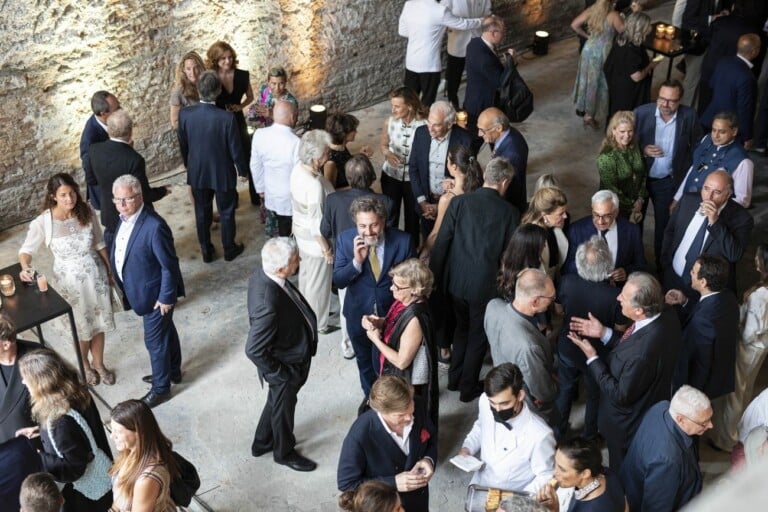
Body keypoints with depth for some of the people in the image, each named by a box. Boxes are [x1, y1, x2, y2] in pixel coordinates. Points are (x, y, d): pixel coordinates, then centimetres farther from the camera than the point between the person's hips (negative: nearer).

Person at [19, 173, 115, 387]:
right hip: (69, 280, -2)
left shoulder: (87, 212, -11)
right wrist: (25, 268, -29)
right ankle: (85, 366, 42)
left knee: (98, 322, 17)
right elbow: (27, 250, -9)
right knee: (81, 328, 15)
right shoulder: (43, 222, -20)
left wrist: (110, 269, 8)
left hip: (95, 274, 2)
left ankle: (99, 364, 40)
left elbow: (99, 243, 2)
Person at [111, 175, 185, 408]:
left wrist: (166, 297, -19)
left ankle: (161, 388, 27)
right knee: (165, 330, 26)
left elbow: (169, 265, -25)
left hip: (155, 293, -8)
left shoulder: (154, 227, -32)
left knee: (155, 339, 7)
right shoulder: (125, 218, -5)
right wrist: (118, 277, 16)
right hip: (140, 289, 9)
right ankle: (173, 371, 46)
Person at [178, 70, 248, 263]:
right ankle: (229, 249, 35)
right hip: (223, 174, -2)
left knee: (202, 213, 20)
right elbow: (236, 149, -16)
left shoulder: (185, 114, -17)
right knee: (226, 213, 18)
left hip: (197, 173, 3)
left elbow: (183, 145, -1)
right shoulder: (227, 118, -27)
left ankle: (206, 251, 34)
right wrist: (243, 169, 3)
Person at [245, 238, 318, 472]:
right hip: (287, 364, -8)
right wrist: (280, 373, -19)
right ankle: (284, 452, 49)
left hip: (291, 353, 8)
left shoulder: (264, 274, -16)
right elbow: (254, 350, -33)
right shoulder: (268, 306, -43)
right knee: (283, 406, 20)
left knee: (277, 401, 31)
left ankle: (262, 442, 56)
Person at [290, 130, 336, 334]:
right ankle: (318, 323, 35)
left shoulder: (298, 167, -11)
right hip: (314, 238, -9)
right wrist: (327, 248, -14)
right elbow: (317, 225, -28)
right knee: (318, 283, 14)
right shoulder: (314, 185, -37)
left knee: (306, 274, 28)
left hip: (301, 231, 9)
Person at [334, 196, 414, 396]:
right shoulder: (345, 239, -16)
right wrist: (356, 261, -29)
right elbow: (338, 281, -13)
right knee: (364, 361, 24)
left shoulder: (402, 241, -19)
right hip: (358, 313, 2)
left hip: (391, 313, -2)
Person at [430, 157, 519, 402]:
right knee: (478, 335, 17)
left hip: (456, 280, 2)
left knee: (462, 327, 25)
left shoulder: (459, 202, -10)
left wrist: (434, 278, 0)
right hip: (486, 285, -2)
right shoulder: (510, 212, -12)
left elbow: (441, 243, -9)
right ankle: (468, 388, 27)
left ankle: (455, 379, 37)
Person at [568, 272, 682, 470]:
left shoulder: (641, 354, -45)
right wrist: (604, 333, -10)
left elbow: (621, 396, -28)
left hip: (629, 426, -7)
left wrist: (592, 357, -24)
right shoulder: (666, 315, -19)